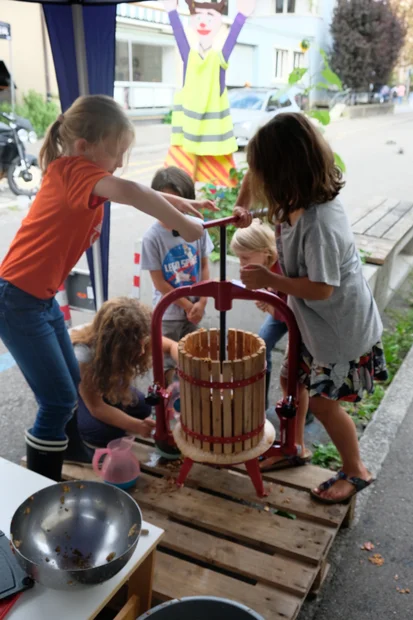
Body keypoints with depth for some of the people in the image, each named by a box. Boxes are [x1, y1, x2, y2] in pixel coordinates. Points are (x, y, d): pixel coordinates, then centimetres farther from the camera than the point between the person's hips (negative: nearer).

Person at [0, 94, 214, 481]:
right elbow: (128, 193, -39)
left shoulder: (74, 173, 9)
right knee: (58, 400, -5)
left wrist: (179, 203, 10)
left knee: (70, 387, 16)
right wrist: (182, 225, -30)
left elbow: (131, 193, 21)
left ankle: (48, 479, 31)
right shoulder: (74, 170, -19)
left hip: (41, 297, 10)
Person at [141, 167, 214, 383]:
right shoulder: (152, 237, -17)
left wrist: (201, 302, -7)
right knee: (166, 362, 8)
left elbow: (205, 266, 0)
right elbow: (159, 282, -13)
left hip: (194, 308, 4)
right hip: (168, 312, -3)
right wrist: (187, 305, -11)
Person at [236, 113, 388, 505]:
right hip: (313, 322, 9)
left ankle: (355, 472, 30)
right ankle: (294, 446, 43)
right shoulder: (296, 202, -7)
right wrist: (243, 207, -2)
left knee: (323, 401, 6)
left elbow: (321, 289, -28)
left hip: (341, 329, -8)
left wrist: (269, 280, -23)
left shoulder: (319, 223, -34)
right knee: (292, 379, 20)